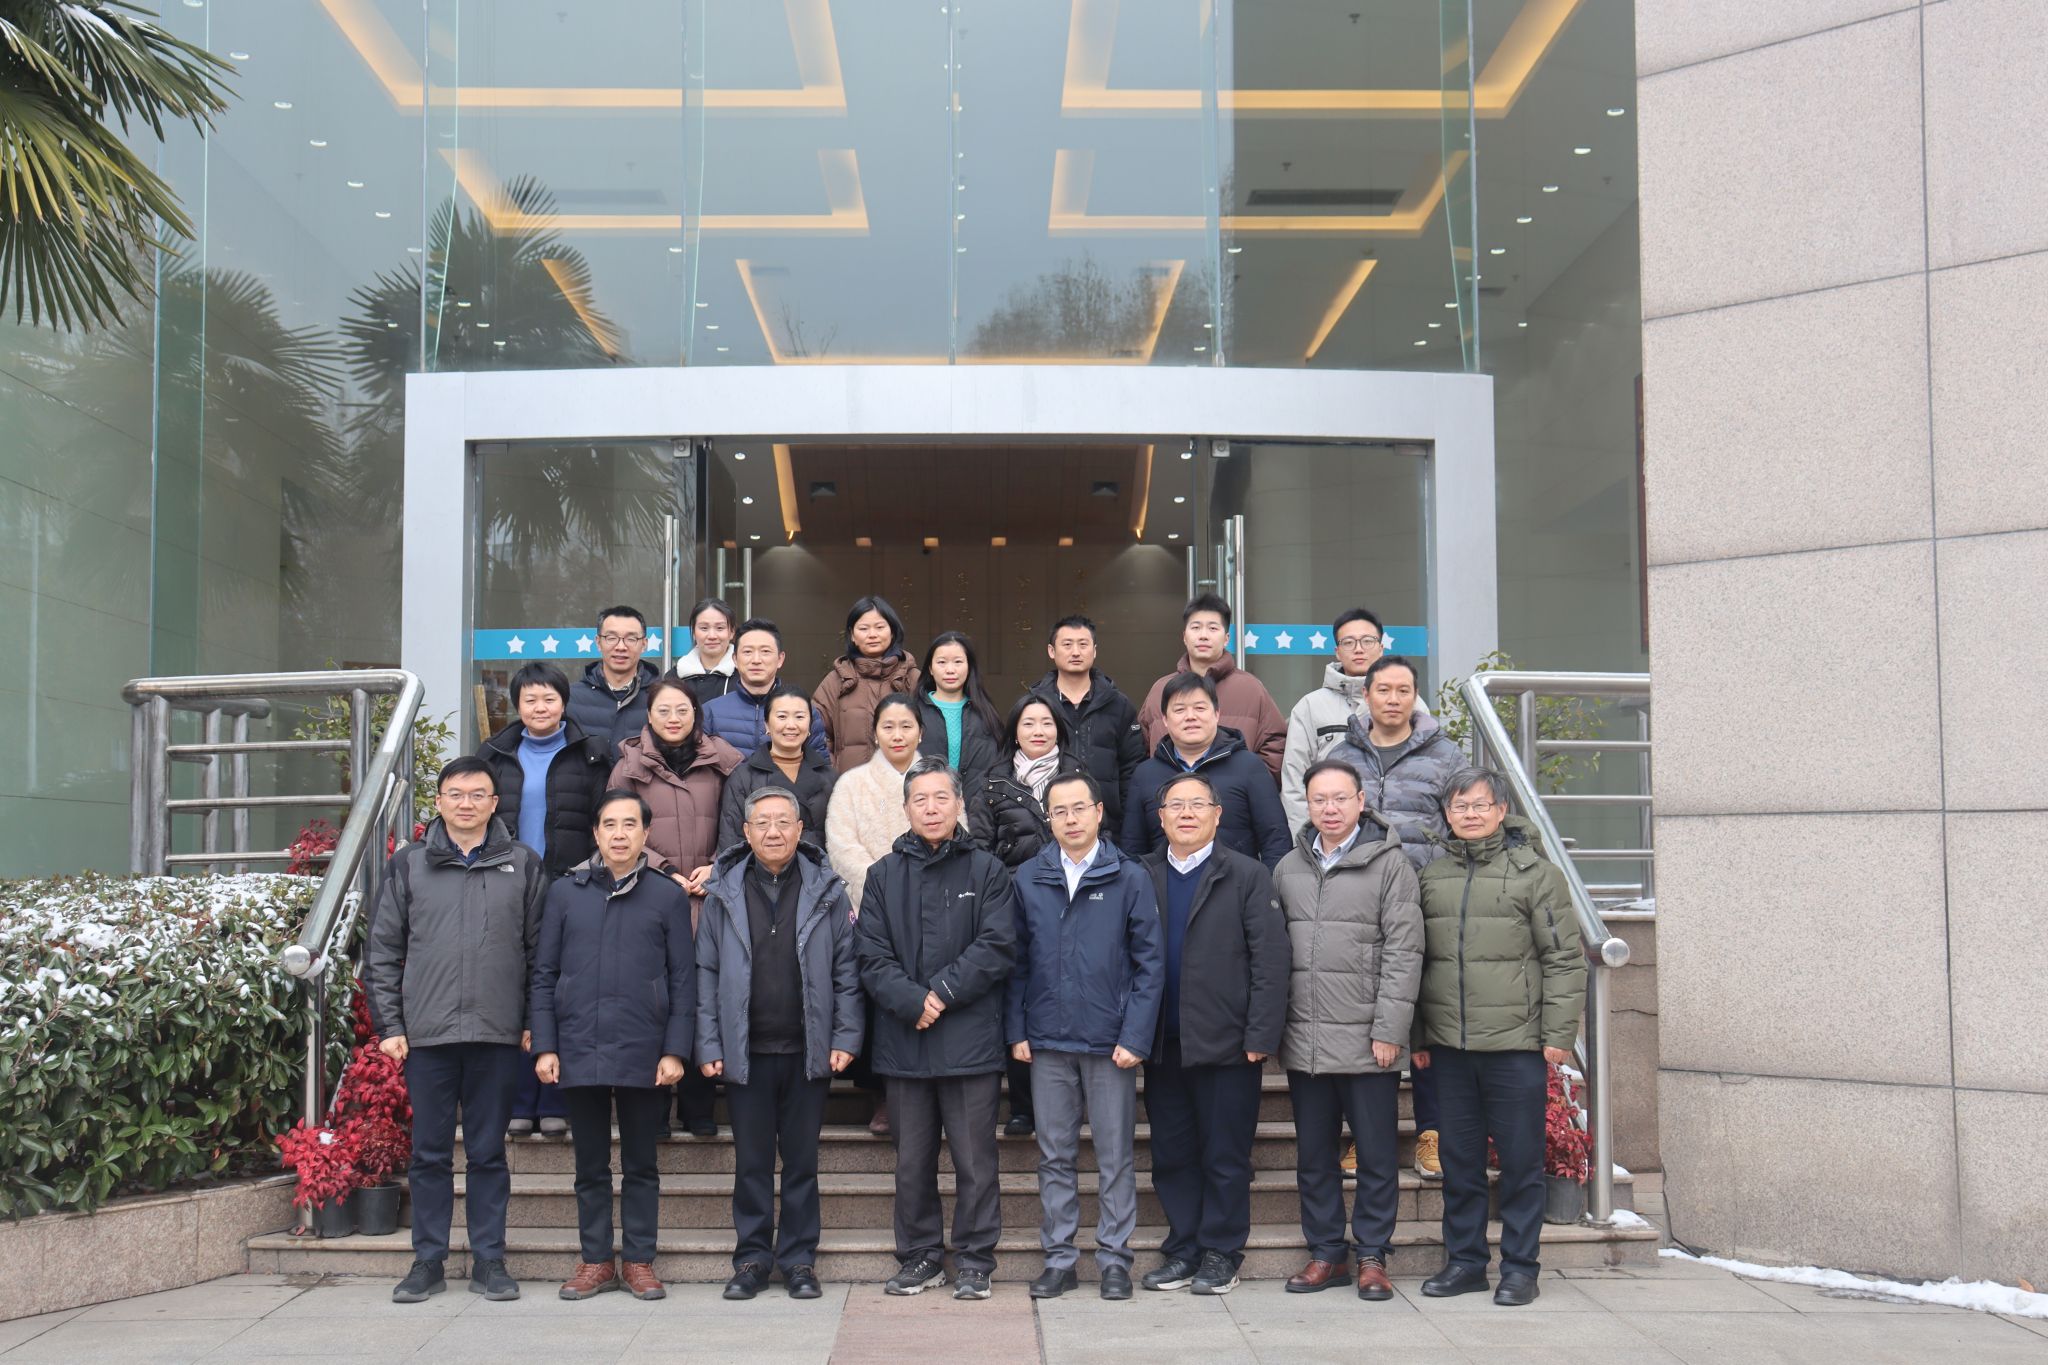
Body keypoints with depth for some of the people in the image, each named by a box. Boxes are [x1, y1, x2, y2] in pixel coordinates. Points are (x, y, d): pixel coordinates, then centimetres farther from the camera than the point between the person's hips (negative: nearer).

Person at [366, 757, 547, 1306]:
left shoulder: (523, 864, 7)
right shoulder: (409, 864, 7)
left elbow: (542, 949, 6)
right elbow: (382, 951, 8)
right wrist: (389, 1024, 1)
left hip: (498, 1034, 0)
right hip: (426, 1034, 0)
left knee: (489, 1152, 6)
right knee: (429, 1153, 6)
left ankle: (489, 1260, 15)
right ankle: (428, 1261, 16)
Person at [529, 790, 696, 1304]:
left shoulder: (668, 896, 3)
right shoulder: (565, 893, 7)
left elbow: (683, 980, 3)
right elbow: (544, 975, 7)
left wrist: (675, 1050, -4)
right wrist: (545, 1045, 0)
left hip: (644, 1054, -1)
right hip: (580, 1051, 1)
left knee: (640, 1164, 8)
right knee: (590, 1165, 10)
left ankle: (639, 1261, 17)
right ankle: (595, 1260, 20)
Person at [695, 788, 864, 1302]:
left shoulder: (826, 891, 2)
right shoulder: (723, 894, 4)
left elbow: (846, 969, 3)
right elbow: (706, 974, 5)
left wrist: (845, 1038, -4)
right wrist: (709, 1046, -2)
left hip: (807, 1051, 0)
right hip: (744, 1052, 1)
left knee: (802, 1160, 8)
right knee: (751, 1160, 8)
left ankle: (799, 1259, 19)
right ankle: (752, 1258, 20)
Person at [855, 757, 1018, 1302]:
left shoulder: (986, 870, 4)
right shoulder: (884, 875, 9)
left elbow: (998, 946, -6)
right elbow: (871, 955, 1)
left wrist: (943, 992, -13)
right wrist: (912, 1001, -14)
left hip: (971, 1040, -2)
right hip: (903, 1042, 2)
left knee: (975, 1160, 2)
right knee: (912, 1161, 11)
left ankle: (974, 1261, 14)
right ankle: (920, 1257, 23)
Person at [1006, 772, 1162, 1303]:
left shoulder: (1130, 878, -1)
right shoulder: (1028, 879, 6)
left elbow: (1149, 962, -2)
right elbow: (1017, 960, 7)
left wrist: (1136, 1036, -9)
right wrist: (1017, 1031, 0)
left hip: (1110, 1042, -2)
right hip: (1047, 1041, 2)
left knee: (1116, 1156, 5)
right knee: (1054, 1156, 9)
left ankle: (1114, 1258, 15)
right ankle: (1058, 1257, 18)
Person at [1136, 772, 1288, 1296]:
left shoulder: (1247, 875, 0)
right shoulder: (1142, 876, 8)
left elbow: (1270, 960, -4)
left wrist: (1260, 1036, -11)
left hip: (1225, 1044, -3)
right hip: (1162, 1045, 3)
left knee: (1225, 1157, 5)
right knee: (1171, 1155, 10)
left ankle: (1221, 1254, 17)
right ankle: (1183, 1250, 22)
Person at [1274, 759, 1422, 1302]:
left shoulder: (1389, 863, -3)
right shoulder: (1288, 868, 10)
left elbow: (1403, 952, -7)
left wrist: (1390, 1030, -12)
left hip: (1368, 1043, -4)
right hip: (1304, 1042, 4)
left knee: (1377, 1155, 5)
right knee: (1313, 1155, 11)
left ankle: (1372, 1255, 17)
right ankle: (1325, 1252, 23)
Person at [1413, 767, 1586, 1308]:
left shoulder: (1535, 873, -2)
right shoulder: (1432, 877, 11)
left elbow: (1564, 958, -3)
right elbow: (1416, 959, 15)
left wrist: (1558, 1035, -8)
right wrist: (1419, 1037, 12)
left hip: (1517, 1044, -4)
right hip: (1449, 1045, 4)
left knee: (1521, 1161, 4)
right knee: (1459, 1158, 11)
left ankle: (1520, 1267, 14)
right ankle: (1464, 1260, 23)